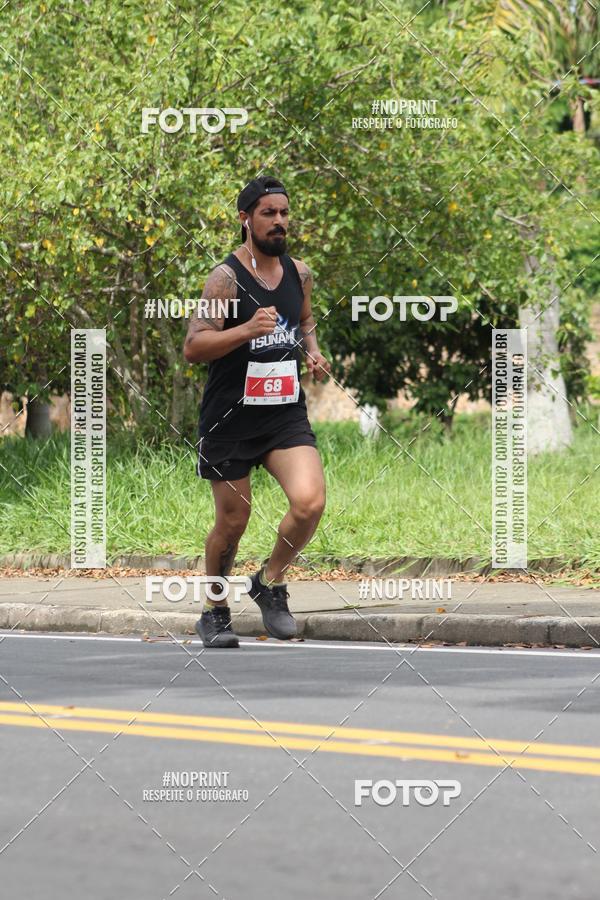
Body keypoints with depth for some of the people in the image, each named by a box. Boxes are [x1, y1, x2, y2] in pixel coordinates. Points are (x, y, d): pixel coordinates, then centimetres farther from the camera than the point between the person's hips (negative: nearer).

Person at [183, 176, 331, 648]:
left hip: (286, 414, 4)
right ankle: (215, 613, 28)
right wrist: (247, 330, -30)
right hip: (231, 417, -4)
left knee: (310, 502, -17)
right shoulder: (226, 278, -12)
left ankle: (271, 583, 8)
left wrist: (313, 351, 7)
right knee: (233, 520, 5)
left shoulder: (299, 272, 6)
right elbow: (193, 347, -18)